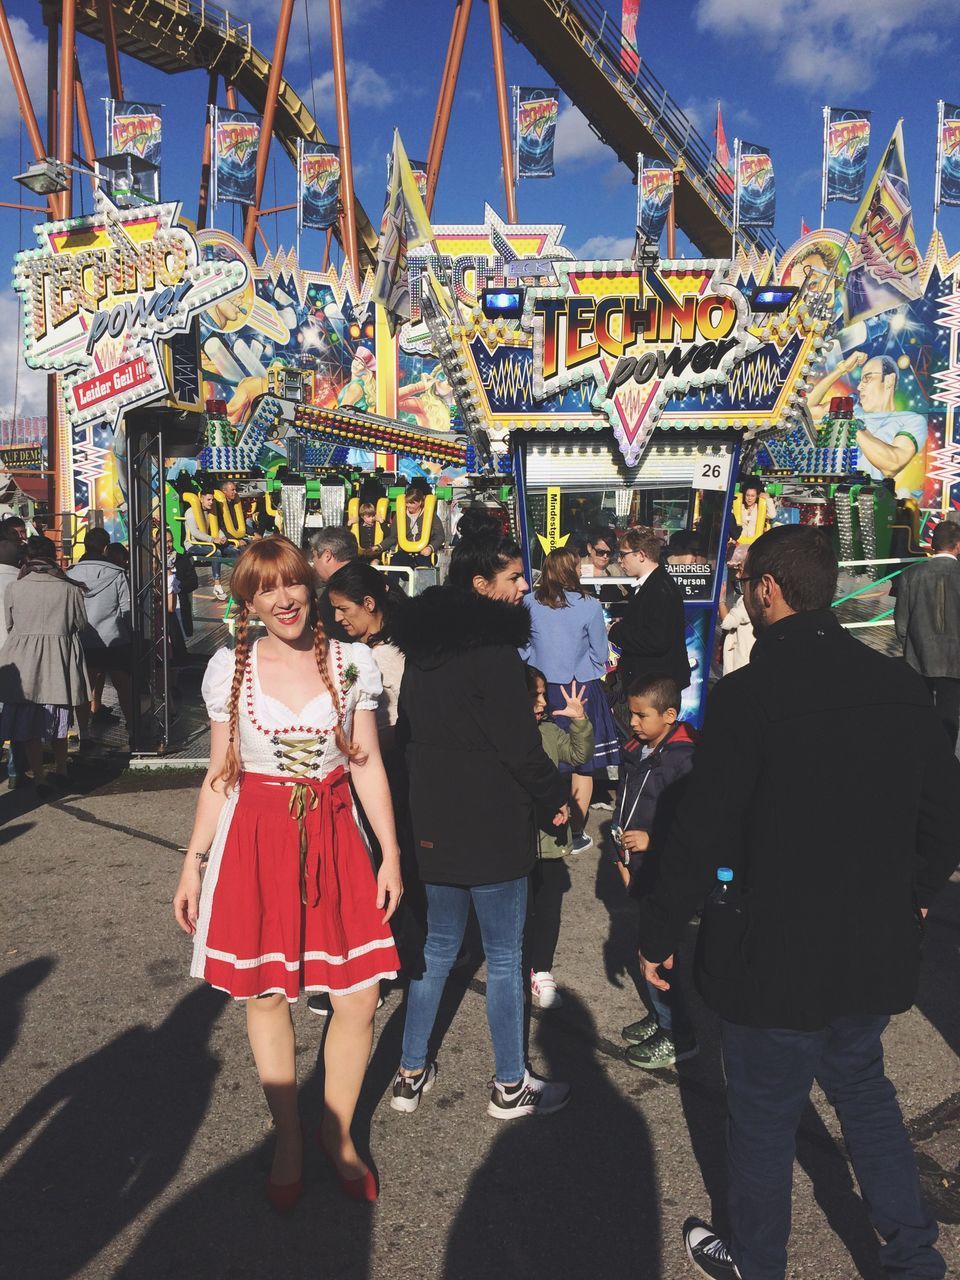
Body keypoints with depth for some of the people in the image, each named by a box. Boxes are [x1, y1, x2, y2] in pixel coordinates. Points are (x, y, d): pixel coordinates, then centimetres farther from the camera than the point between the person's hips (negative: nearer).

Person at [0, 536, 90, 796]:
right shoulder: (69, 589, -7)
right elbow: (80, 624, 1)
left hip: (23, 663, -1)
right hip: (60, 660, 1)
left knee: (28, 723, 8)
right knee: (59, 720, 17)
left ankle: (39, 779, 9)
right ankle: (61, 772, 29)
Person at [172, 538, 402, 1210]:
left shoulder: (352, 662, -1)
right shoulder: (230, 668, 0)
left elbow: (368, 765, 3)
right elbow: (220, 774, 6)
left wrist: (391, 854, 0)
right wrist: (193, 863, 5)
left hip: (335, 838, 0)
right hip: (254, 841, 0)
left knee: (359, 999, 1)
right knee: (266, 995, 10)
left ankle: (338, 1132, 28)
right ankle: (289, 1140, 33)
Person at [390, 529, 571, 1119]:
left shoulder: (423, 648, 6)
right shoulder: (493, 650, -20)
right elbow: (520, 745, -19)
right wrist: (555, 797, -3)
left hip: (435, 821, 8)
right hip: (493, 827, -8)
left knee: (439, 947, 19)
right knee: (505, 958, 8)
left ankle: (411, 1074, 29)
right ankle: (511, 1086, 22)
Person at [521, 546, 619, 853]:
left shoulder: (529, 603, -5)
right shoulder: (589, 606, -11)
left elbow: (522, 648, 4)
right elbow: (599, 654, -2)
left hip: (541, 690, 3)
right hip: (581, 691, -3)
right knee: (583, 762, 9)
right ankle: (576, 833, 14)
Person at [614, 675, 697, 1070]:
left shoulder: (684, 761, -20)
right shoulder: (635, 753, 8)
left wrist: (652, 840, -24)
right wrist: (621, 854, 20)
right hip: (641, 868, 9)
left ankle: (678, 1036, 11)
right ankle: (661, 1015, 35)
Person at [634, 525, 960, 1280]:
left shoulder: (749, 693, -20)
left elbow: (703, 834, -18)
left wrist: (659, 933, -6)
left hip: (777, 954, -5)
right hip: (879, 949, 6)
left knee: (764, 1115, 15)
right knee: (862, 1087, 28)